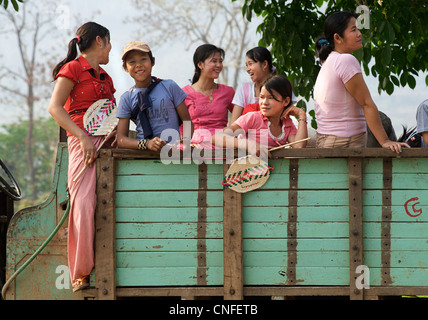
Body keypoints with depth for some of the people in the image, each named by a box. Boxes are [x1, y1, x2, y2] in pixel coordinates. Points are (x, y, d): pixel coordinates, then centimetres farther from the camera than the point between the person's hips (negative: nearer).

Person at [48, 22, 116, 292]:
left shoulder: (104, 78, 26)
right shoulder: (73, 69, 3)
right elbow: (55, 107, -8)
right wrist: (82, 137, -17)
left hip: (107, 142, 7)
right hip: (83, 142, -7)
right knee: (84, 204, -16)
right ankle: (81, 275, -15)